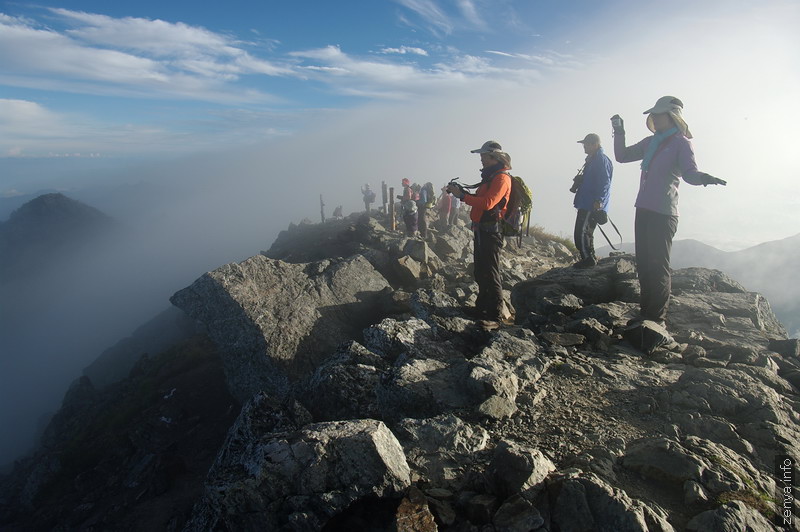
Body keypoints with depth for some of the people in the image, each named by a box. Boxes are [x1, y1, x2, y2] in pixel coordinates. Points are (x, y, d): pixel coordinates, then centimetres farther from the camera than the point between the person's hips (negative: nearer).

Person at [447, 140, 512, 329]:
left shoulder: (502, 178, -13)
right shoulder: (489, 176, 19)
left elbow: (487, 203, -26)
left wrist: (462, 195, -22)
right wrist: (461, 192, 6)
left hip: (491, 231, -10)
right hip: (481, 230, 10)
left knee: (490, 273, -8)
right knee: (480, 272, 16)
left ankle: (494, 317, -3)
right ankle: (482, 308, 29)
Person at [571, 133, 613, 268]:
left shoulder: (602, 160, -12)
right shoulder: (592, 159, 20)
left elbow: (604, 182, -21)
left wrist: (599, 200, -28)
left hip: (592, 206, -11)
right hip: (586, 205, 11)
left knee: (582, 232, -12)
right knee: (586, 232, 15)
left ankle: (588, 259, -5)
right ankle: (590, 258, 23)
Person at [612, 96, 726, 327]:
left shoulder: (681, 143, -4)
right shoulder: (649, 142, 17)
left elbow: (689, 172, -15)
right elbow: (622, 156, 22)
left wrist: (703, 177, -37)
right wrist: (619, 133, 11)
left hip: (663, 214, -7)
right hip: (643, 210, 7)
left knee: (658, 266, -6)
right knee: (643, 263, 10)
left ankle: (657, 317, 1)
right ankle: (646, 312, 20)